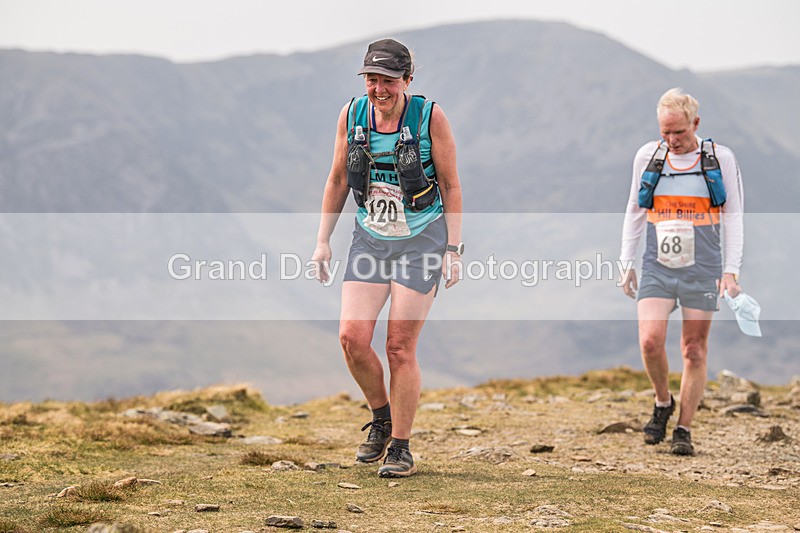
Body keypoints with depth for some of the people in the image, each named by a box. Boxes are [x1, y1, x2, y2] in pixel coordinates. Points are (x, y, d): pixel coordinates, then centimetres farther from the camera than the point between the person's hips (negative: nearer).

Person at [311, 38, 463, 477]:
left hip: (421, 240, -3)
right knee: (352, 338, -10)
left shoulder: (429, 117, -11)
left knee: (400, 347, -6)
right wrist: (322, 240, 7)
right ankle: (381, 420, 15)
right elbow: (338, 180, 10)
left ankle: (400, 448, 7)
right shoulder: (352, 115, -1)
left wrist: (453, 250, -9)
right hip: (370, 239, 3)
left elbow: (451, 186, -5)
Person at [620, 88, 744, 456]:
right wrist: (626, 263, 12)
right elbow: (634, 213, 15)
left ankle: (684, 430, 11)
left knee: (694, 350, 1)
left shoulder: (721, 159, 0)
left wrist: (731, 270, -5)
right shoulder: (648, 156, 5)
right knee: (650, 341, -14)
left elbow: (732, 217, 3)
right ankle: (663, 403, 12)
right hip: (657, 268, 1)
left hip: (702, 270, -1)